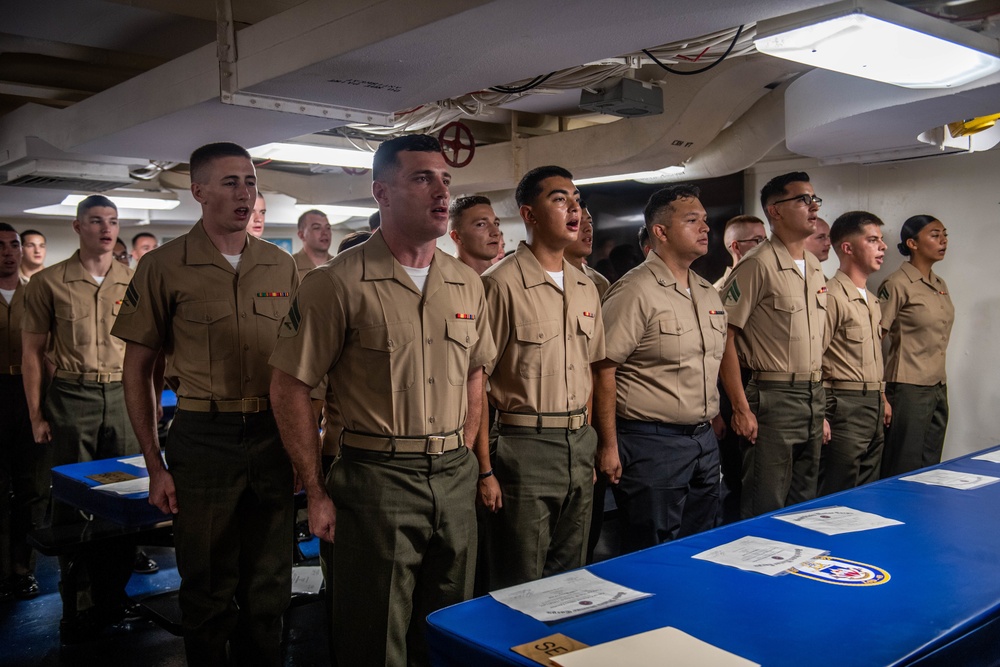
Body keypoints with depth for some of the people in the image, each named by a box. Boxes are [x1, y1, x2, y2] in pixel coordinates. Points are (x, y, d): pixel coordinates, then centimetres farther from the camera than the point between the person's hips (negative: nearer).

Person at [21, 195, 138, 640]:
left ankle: (113, 597, 19)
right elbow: (33, 352, 3)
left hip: (123, 397, 2)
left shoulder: (134, 282, 7)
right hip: (70, 398, -2)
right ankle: (78, 603, 16)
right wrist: (36, 415, -1)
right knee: (72, 500, 4)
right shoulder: (49, 282, 1)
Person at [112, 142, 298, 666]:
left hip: (273, 438, 3)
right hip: (203, 440, -3)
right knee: (208, 589, 9)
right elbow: (138, 369, 0)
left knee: (268, 587, 14)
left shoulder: (281, 266, 7)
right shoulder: (164, 266, -3)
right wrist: (155, 466, -4)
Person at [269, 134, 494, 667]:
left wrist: (461, 459, 11)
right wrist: (317, 494, -8)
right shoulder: (339, 283, -11)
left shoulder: (467, 284, 7)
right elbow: (289, 389, -9)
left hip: (455, 481, 6)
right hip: (377, 479, -5)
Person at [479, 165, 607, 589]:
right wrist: (485, 470, -14)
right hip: (524, 447, -6)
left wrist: (588, 447, 15)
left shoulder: (585, 288, 11)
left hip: (579, 446, 7)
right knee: (521, 590, 4)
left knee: (571, 581, 18)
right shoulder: (502, 284, -11)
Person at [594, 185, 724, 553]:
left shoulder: (709, 293, 12)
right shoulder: (635, 291, -13)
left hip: (704, 441, 8)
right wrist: (610, 447, -17)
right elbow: (604, 370, -16)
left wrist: (710, 427, 15)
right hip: (653, 443, -8)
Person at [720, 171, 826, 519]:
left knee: (804, 505, 17)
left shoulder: (814, 266, 13)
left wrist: (820, 404, 17)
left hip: (813, 399, 8)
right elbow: (725, 336, -16)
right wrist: (741, 408, -18)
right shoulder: (758, 266, -12)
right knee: (766, 512, 0)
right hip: (774, 397, -8)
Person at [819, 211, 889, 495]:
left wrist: (882, 399, 20)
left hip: (874, 406, 9)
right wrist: (820, 416, -21)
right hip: (845, 407, -9)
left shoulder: (872, 301, 16)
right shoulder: (832, 296, -14)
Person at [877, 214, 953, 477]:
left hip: (938, 387, 8)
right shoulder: (897, 284, -10)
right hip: (909, 389, -8)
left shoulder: (940, 285, 13)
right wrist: (880, 394, -17)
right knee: (903, 472, -2)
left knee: (930, 468, 12)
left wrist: (940, 381, 16)